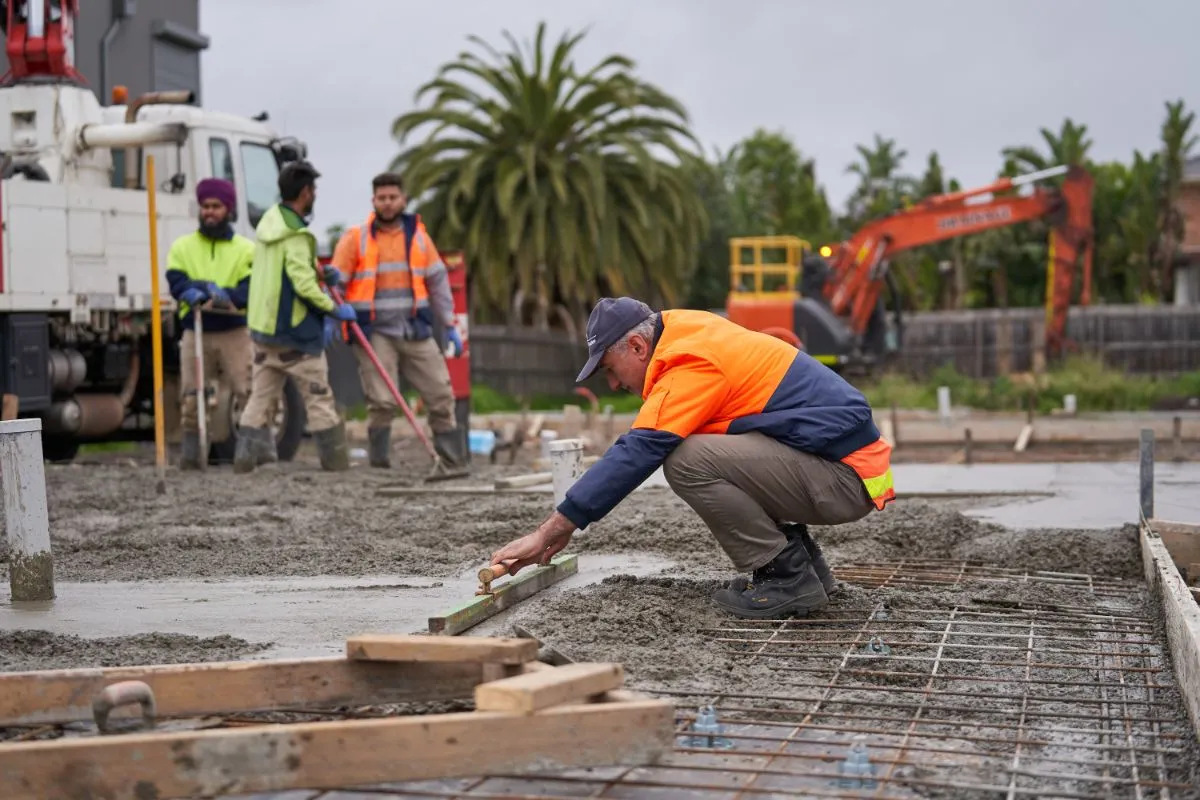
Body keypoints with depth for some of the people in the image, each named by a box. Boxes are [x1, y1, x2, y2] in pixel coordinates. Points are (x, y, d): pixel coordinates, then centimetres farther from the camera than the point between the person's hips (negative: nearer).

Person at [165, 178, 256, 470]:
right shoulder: (182, 246, 11)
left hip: (235, 331, -2)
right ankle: (191, 452, 6)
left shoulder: (246, 248, 6)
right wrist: (196, 291, -24)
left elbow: (250, 289, -7)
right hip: (195, 331, 2)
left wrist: (228, 297, -26)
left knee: (249, 391, -7)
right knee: (190, 396, 1)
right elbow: (176, 282, -3)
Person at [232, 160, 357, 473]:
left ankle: (245, 458, 7)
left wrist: (319, 273, 9)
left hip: (263, 326, 8)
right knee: (319, 397, 2)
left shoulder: (269, 220, 9)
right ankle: (335, 461, 8)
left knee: (261, 396, 11)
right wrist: (335, 309, -12)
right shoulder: (296, 234, -19)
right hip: (294, 332, -8)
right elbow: (304, 285, -23)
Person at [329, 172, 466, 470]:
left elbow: (437, 281, 15)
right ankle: (379, 463, 6)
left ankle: (454, 458, 14)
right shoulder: (355, 238, 0)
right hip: (374, 332, -3)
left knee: (441, 394, 4)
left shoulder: (418, 235, 10)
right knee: (382, 402, -8)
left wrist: (449, 325, 12)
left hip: (416, 331, 4)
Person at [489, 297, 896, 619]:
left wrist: (547, 533, -20)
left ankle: (789, 577, -8)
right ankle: (801, 560, 14)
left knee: (687, 460, -21)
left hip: (847, 478, -10)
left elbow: (633, 456, -23)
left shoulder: (692, 365, -18)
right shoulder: (688, 334, 12)